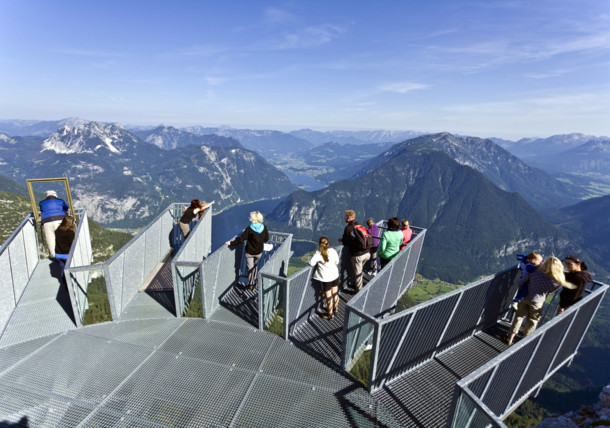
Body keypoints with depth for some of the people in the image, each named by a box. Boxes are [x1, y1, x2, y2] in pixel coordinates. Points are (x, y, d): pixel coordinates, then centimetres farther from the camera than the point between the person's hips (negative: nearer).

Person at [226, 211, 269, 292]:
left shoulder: (249, 229, -23)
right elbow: (266, 239, 2)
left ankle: (251, 286, 23)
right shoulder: (264, 228, -11)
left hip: (249, 252, -4)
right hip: (259, 252, 4)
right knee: (255, 264, 29)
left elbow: (241, 239, -20)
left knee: (250, 268, 13)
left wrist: (231, 243, -8)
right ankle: (256, 281, 35)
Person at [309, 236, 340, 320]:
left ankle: (330, 314, 28)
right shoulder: (332, 251, -9)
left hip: (326, 278, -4)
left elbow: (311, 263, -23)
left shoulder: (318, 254, -21)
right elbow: (337, 261, 0)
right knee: (335, 294, 22)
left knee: (328, 297, 11)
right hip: (335, 275, 5)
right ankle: (335, 309, 43)